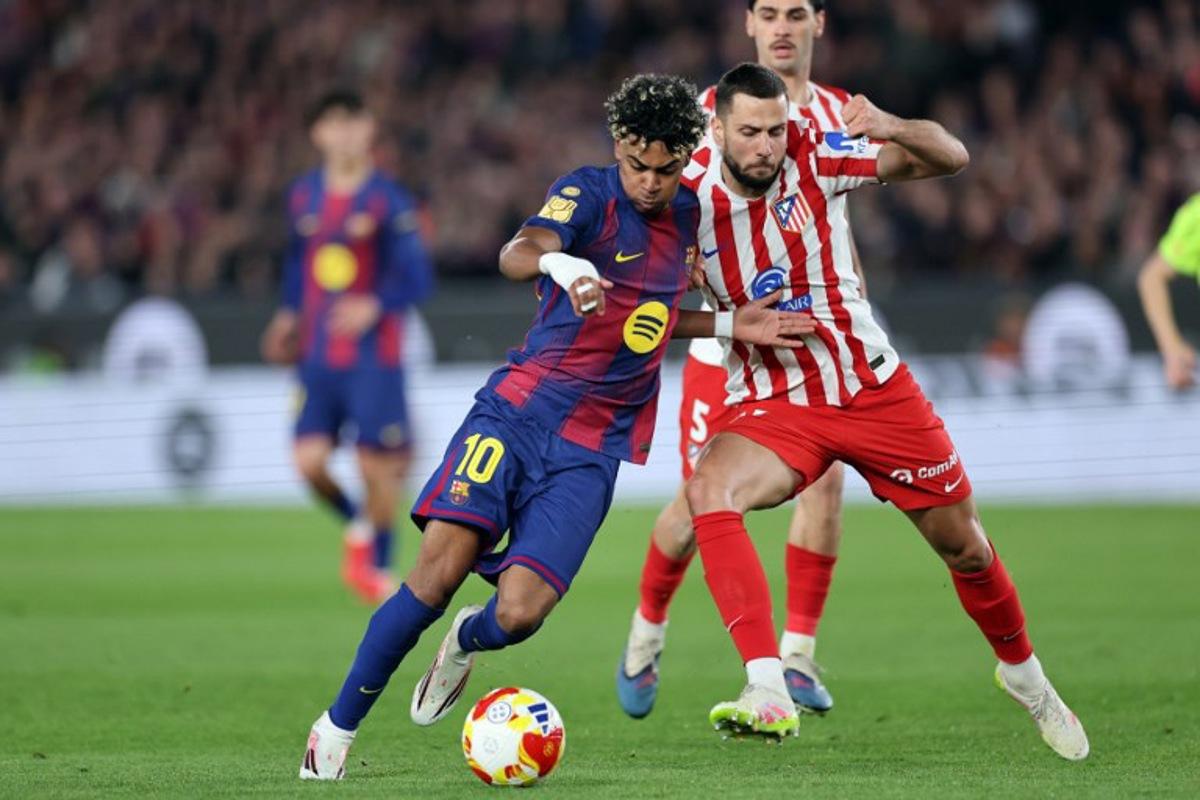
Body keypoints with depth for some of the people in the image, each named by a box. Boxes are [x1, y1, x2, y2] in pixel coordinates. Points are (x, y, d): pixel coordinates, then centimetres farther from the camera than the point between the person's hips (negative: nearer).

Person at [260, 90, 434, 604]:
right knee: (309, 461, -8)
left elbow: (417, 277, -9)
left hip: (374, 357, -4)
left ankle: (381, 565, 18)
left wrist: (375, 306, -25)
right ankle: (357, 526, 23)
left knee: (376, 465, -2)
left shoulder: (388, 201, -6)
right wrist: (289, 315, 14)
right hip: (318, 358, 4)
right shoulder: (303, 197, 8)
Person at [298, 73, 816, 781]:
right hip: (519, 410, -3)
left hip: (590, 449, 4)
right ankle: (339, 725, -1)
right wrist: (560, 264, -49)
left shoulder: (686, 213, 13)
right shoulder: (590, 193, -5)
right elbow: (516, 255, -26)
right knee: (440, 570, -19)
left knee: (520, 614, -15)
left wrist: (730, 324, 17)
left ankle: (467, 642, 23)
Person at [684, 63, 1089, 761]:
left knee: (964, 546, 10)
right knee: (708, 489, -32)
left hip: (875, 388, 1)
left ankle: (1022, 671, 41)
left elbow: (951, 158, -14)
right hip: (774, 406, -1)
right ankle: (769, 693, -39)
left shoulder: (814, 159, -12)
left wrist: (892, 128, -35)